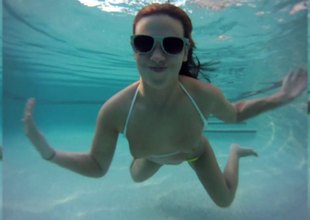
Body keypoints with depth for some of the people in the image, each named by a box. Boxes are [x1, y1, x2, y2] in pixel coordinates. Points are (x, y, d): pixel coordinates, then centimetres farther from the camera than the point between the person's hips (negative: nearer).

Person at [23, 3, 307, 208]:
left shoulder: (205, 95, -40)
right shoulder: (114, 110, -41)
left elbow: (235, 114, -14)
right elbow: (97, 166, -25)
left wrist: (280, 98, -26)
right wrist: (49, 153, -40)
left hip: (196, 151, 0)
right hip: (154, 156, 1)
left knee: (225, 201, 15)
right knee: (136, 176, 31)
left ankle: (234, 153, 42)